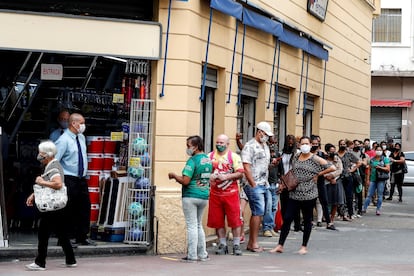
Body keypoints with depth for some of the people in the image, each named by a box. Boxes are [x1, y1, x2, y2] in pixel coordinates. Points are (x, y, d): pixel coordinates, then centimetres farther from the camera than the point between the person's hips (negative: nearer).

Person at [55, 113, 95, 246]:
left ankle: (82, 237, 20)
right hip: (68, 179, -8)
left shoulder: (81, 138, 11)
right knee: (68, 210, -5)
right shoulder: (64, 140, -14)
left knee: (85, 207, 11)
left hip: (81, 179, 8)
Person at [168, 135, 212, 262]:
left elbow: (185, 181, -21)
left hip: (191, 196, -8)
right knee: (199, 225, 18)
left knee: (192, 226, -3)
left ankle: (192, 256, -1)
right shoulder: (208, 160, 10)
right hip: (204, 196, 8)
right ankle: (202, 254, 19)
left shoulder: (193, 160, -16)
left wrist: (174, 175, -3)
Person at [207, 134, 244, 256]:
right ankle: (222, 245, 16)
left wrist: (226, 177, -16)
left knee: (235, 220, -3)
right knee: (218, 221, 6)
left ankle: (236, 245, 5)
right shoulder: (210, 156, 9)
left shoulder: (234, 156, 1)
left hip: (231, 193, -3)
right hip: (215, 194, 3)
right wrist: (209, 176, -11)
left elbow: (240, 173, -5)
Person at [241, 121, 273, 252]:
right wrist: (253, 184, -15)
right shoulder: (250, 146, -9)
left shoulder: (265, 146, 19)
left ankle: (251, 243, 16)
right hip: (254, 185, -9)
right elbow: (246, 167, -14)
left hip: (264, 184, 9)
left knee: (258, 213, 10)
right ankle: (254, 243, -3)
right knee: (258, 212, -9)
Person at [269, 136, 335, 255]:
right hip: (294, 194, 4)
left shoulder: (315, 159, -6)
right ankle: (280, 245, 5)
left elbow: (332, 168, -10)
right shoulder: (296, 157, 10)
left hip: (308, 195, -4)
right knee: (287, 218, 0)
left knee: (307, 220, 6)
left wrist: (318, 174, -7)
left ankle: (304, 247, 16)